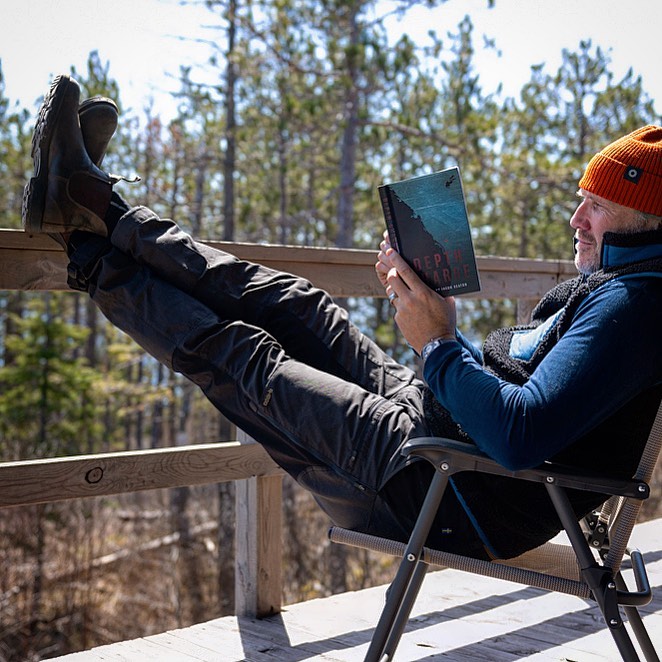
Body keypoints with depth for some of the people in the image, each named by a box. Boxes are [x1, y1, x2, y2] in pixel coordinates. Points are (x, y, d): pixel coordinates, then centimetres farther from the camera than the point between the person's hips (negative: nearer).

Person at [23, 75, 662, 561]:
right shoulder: (607, 282, 14)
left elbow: (520, 434, -32)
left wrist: (439, 344, -22)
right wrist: (421, 296, 6)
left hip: (460, 500, -9)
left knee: (242, 358, -4)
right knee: (290, 304, 5)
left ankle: (96, 266, 17)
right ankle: (101, 211, 16)